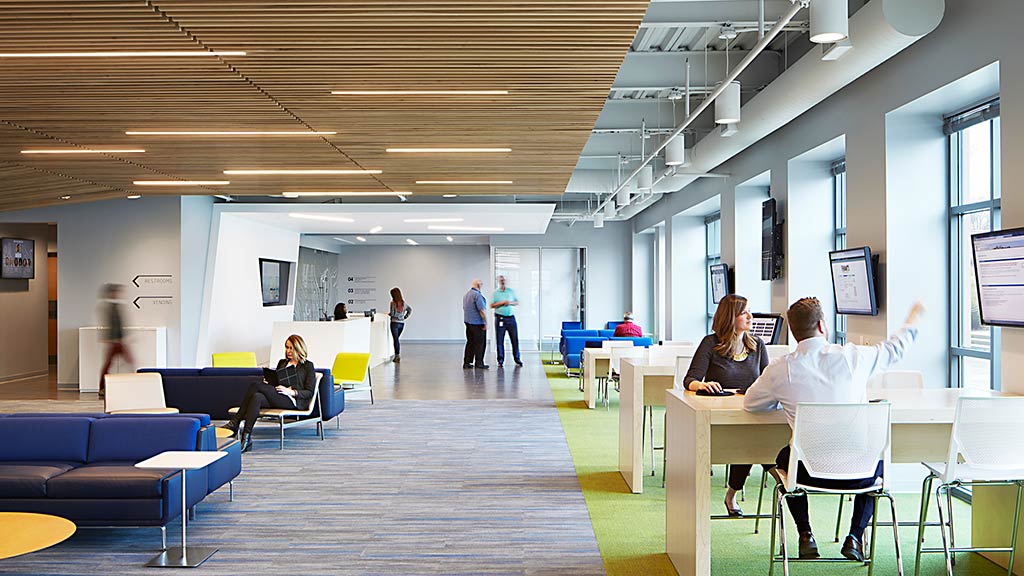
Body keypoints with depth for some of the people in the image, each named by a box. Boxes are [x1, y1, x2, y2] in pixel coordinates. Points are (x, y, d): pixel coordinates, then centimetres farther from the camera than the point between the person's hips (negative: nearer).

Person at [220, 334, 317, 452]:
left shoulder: (308, 366, 10)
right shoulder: (282, 362, 29)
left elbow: (309, 393, 2)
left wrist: (291, 392, -14)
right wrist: (268, 383, 5)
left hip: (292, 400, -6)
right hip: (275, 398, 6)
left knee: (255, 385, -24)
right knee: (257, 397, -31)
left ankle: (234, 423, -25)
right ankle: (246, 440, -39)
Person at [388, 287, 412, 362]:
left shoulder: (393, 303, -12)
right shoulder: (403, 303, 6)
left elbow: (392, 313, -15)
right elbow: (410, 310, 12)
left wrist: (388, 314, 5)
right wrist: (405, 317, 12)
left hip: (395, 323, -6)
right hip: (402, 323, 6)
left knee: (396, 339, -1)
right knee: (397, 339, 17)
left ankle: (398, 356, -4)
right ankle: (398, 354, 17)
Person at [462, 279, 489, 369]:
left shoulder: (466, 295, 13)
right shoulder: (477, 295, -16)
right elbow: (482, 310, -20)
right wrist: (486, 323, -14)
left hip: (468, 322, 9)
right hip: (478, 323, -9)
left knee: (470, 342, 11)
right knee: (480, 344, -1)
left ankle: (467, 362, 11)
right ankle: (479, 363, 1)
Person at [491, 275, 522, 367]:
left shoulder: (511, 291, 11)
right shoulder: (495, 293, 4)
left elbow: (517, 302, 13)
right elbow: (492, 305, -3)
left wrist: (510, 303, -7)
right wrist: (502, 303, -13)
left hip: (511, 318, 2)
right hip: (500, 318, -2)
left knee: (515, 339, 2)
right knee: (500, 340, 1)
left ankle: (517, 359, 10)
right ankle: (500, 360, 8)